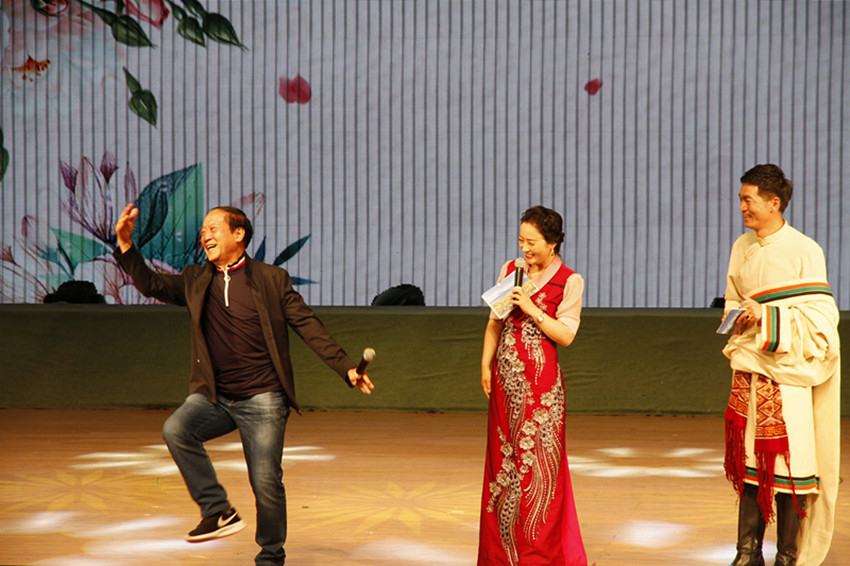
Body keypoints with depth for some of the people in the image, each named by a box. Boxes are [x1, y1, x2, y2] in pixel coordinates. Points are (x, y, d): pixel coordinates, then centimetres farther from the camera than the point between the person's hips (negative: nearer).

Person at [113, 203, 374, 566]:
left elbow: (309, 327, 1)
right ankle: (218, 511, -14)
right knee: (176, 429, -25)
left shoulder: (273, 280, 2)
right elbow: (151, 285, 5)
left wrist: (346, 368, -7)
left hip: (262, 399, -3)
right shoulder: (195, 281, 12)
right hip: (215, 397, 3)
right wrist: (126, 245, -9)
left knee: (266, 482, -5)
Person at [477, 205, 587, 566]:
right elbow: (495, 322, 14)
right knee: (503, 458, 8)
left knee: (538, 459, -2)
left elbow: (566, 335, -7)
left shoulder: (569, 281, -3)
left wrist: (532, 309, -15)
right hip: (506, 378, 5)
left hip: (541, 381, -4)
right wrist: (486, 364, 7)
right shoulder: (510, 270, 11)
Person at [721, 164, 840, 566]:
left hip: (787, 368, -5)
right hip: (747, 367, 5)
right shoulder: (742, 248, 11)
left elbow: (820, 316, -8)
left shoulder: (804, 251, -7)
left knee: (789, 461, -3)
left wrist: (768, 316, -18)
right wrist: (739, 315, 1)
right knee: (748, 460, 5)